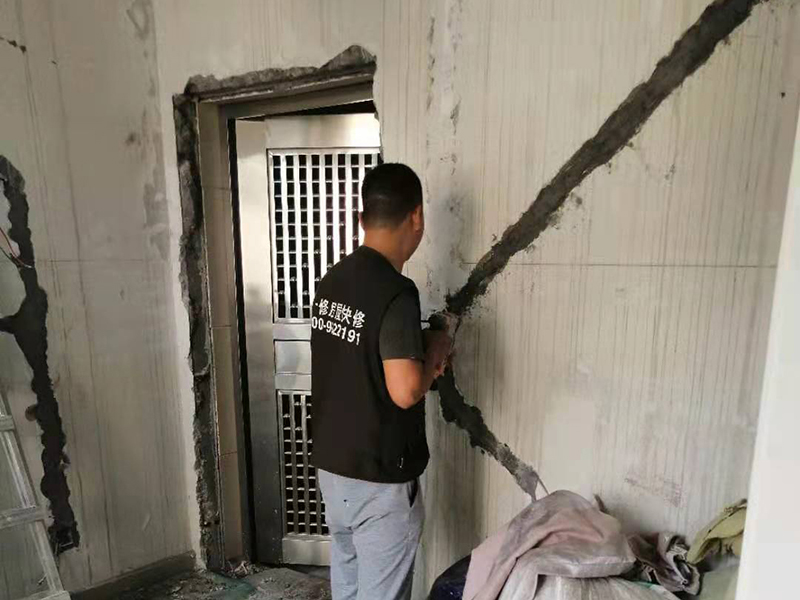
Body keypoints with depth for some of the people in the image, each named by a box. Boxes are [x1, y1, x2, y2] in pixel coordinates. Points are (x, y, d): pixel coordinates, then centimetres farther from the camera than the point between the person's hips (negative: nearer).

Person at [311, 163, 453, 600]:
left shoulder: (332, 281, 1)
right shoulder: (396, 293, -24)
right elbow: (404, 392, -27)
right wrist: (434, 354, -9)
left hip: (331, 465, 8)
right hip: (380, 478, -7)